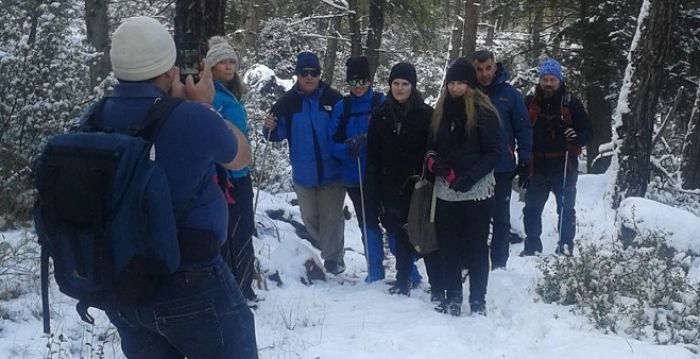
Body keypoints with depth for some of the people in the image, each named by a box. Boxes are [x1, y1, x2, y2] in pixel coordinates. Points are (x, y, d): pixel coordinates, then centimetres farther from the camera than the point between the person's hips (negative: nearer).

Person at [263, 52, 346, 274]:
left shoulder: (333, 99, -7)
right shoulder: (288, 101, -1)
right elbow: (279, 133, 2)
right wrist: (271, 128, -19)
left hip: (332, 172, -3)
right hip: (303, 174, 3)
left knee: (331, 218, 1)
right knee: (310, 218, 16)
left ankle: (333, 258, 14)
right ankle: (326, 248, 37)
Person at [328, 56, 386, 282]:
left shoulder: (382, 103, -4)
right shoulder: (341, 108, 4)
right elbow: (332, 143, 3)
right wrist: (348, 148, -19)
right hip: (354, 177, 3)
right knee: (367, 223, 12)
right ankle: (375, 269, 23)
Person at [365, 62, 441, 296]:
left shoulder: (425, 114, -4)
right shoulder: (380, 115, 5)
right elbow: (373, 155, 6)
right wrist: (372, 189, 3)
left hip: (419, 187, -3)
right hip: (392, 187, 3)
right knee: (400, 236, 13)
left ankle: (437, 286, 1)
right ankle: (403, 281, 27)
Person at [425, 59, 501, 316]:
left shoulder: (483, 112, -6)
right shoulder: (442, 111, 10)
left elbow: (494, 152, -8)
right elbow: (432, 146, 17)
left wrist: (471, 176, -18)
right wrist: (433, 161, -6)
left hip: (476, 191, -5)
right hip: (446, 191, 5)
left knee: (476, 248, 2)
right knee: (448, 247, 8)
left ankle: (478, 301, 10)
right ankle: (452, 299, 17)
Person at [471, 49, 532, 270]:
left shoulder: (510, 94, 0)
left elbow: (523, 130, 1)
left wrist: (524, 164, -5)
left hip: (502, 169, -1)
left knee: (501, 219, 5)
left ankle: (499, 266, 11)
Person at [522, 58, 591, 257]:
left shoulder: (571, 103, -1)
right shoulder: (530, 103, 4)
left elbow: (587, 131, 3)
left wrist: (577, 137, -20)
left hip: (564, 166, -2)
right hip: (537, 166, 2)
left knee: (566, 209, 5)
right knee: (532, 209, 7)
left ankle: (565, 247, 14)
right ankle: (532, 246, 18)